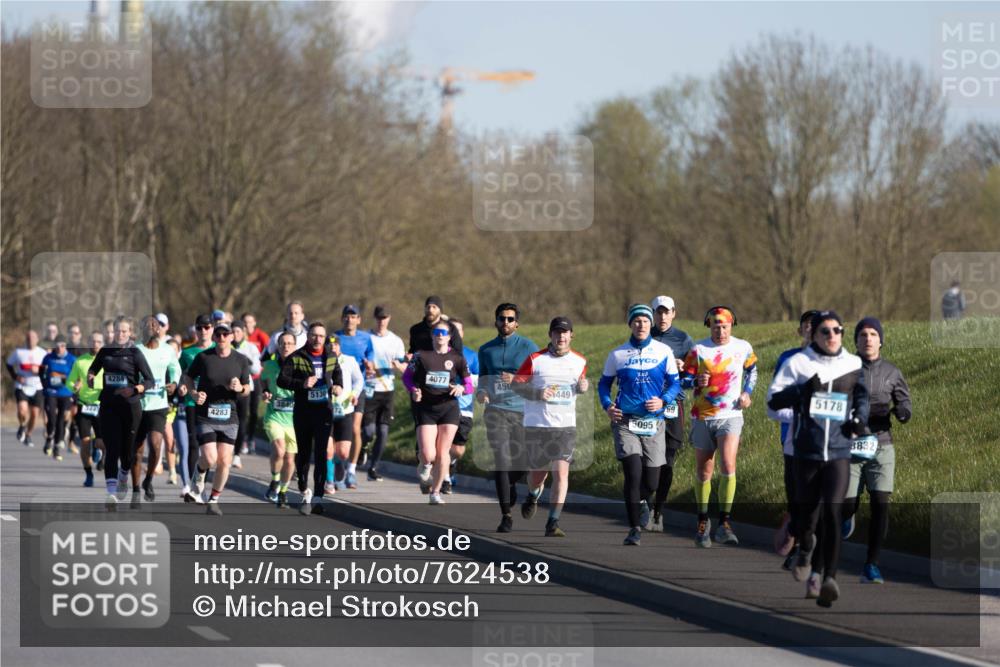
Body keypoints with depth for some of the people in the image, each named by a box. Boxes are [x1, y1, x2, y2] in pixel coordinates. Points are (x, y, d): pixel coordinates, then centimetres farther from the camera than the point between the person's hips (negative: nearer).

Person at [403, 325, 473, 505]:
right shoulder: (422, 355, -1)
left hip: (449, 408, 1)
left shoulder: (457, 358, 2)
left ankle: (435, 492, 15)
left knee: (442, 453, 0)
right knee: (428, 456, -10)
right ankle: (426, 467, 27)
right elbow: (407, 376, 7)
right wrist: (413, 390, -12)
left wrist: (461, 388, -18)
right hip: (425, 409, -1)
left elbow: (469, 385, 5)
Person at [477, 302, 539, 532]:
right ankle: (506, 516, -13)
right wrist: (481, 392, 0)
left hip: (522, 411, -1)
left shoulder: (529, 347, 1)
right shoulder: (486, 350, 11)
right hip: (496, 409, 1)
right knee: (501, 459, -14)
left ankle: (510, 483, 40)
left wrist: (516, 380, -18)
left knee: (522, 463, 2)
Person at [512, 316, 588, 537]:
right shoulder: (535, 360, -3)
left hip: (565, 426, 1)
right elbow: (515, 385, 0)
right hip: (536, 425, -1)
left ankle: (553, 524, -12)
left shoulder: (580, 361, 7)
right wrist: (538, 393, -16)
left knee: (561, 473, -13)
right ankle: (532, 497, 46)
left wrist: (583, 387, 0)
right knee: (539, 471, 10)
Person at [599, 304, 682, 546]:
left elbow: (675, 383, 7)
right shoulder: (617, 354, 4)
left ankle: (639, 499, 41)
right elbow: (604, 383, 13)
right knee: (633, 473, -15)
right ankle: (635, 529, -7)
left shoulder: (663, 352, 3)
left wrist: (662, 401, -12)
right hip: (625, 421, -1)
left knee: (651, 482, 4)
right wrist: (607, 405, -5)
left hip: (653, 423, 1)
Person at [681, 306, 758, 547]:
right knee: (704, 472, 8)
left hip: (730, 416, -1)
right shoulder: (698, 350, -3)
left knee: (728, 467, -19)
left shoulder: (743, 348, 1)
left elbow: (751, 369, 20)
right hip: (703, 417, 1)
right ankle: (703, 522, 26)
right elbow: (683, 378, 0)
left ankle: (724, 524, -15)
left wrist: (747, 392, 5)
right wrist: (697, 381, -22)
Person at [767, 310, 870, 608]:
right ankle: (805, 551, 44)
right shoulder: (798, 363, 0)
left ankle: (828, 578, -15)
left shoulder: (854, 364, 8)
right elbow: (773, 399, -4)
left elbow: (862, 395, 25)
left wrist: (860, 418, 6)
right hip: (807, 451, -1)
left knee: (833, 510, -14)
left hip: (839, 452, 1)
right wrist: (803, 391, -18)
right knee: (806, 510, 8)